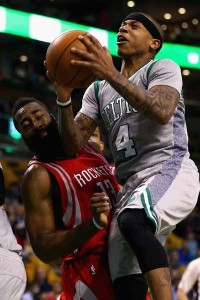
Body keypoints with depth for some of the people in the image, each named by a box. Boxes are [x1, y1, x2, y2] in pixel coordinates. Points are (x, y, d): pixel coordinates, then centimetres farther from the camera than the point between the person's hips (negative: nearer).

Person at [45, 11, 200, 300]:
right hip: (130, 185, 6)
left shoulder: (163, 68, 4)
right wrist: (64, 99, -6)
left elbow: (162, 112, -19)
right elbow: (74, 146, 11)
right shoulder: (97, 89, 21)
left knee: (132, 221, -38)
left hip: (171, 170, -6)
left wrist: (111, 74, -27)